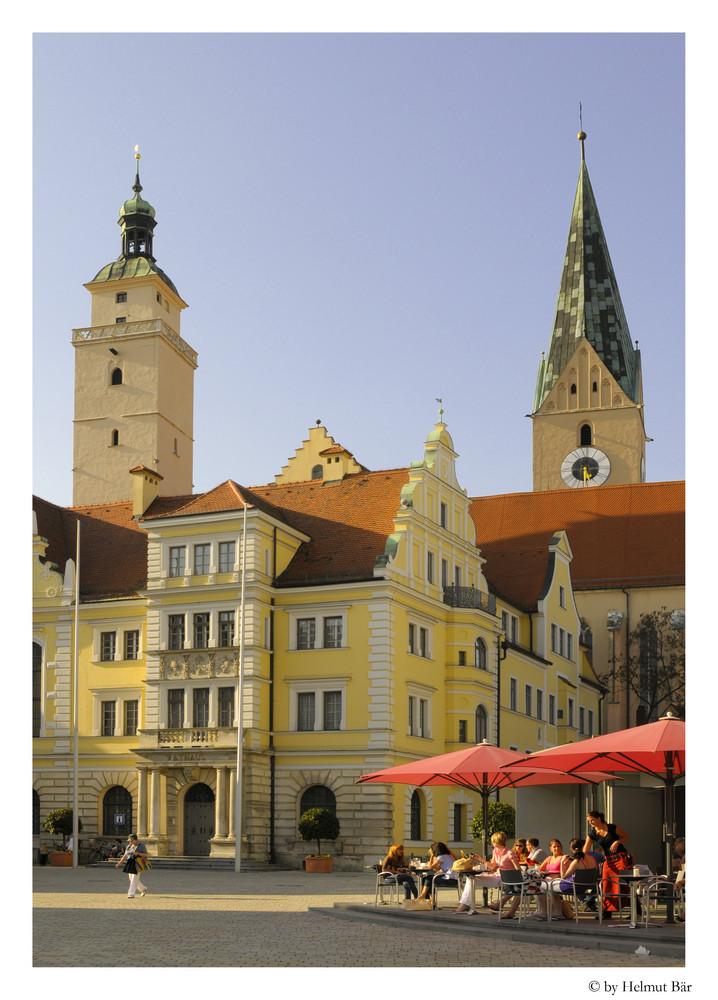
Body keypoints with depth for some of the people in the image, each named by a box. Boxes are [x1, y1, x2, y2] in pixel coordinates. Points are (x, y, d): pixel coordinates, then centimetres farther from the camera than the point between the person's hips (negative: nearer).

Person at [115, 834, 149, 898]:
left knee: (134, 880, -10)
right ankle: (143, 889, 29)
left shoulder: (141, 846, -6)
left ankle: (131, 894, -7)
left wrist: (137, 853, -22)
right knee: (132, 879, 10)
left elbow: (146, 855, -10)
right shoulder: (128, 846, 12)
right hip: (130, 864, 7)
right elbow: (125, 856, 13)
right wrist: (119, 863, 1)